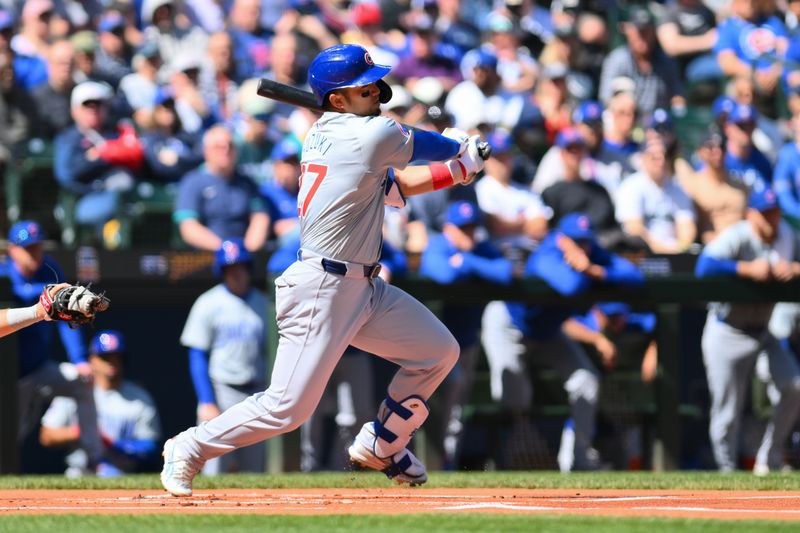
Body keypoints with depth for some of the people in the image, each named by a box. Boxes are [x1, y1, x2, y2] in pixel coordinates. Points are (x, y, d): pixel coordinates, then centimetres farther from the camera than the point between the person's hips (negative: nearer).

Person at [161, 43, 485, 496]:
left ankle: (381, 445, 26)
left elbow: (392, 186, 18)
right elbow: (425, 145, 4)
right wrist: (461, 148, 25)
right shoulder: (372, 134, -16)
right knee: (289, 408, -7)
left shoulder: (323, 135, 11)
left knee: (439, 351, 13)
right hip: (323, 290, -10)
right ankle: (191, 448, 11)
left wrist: (458, 170, 14)